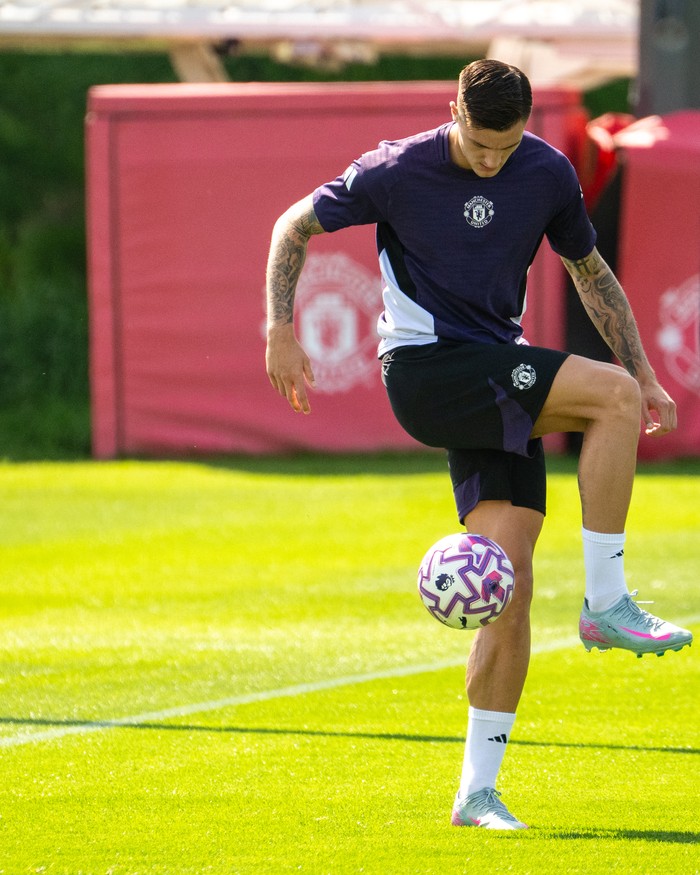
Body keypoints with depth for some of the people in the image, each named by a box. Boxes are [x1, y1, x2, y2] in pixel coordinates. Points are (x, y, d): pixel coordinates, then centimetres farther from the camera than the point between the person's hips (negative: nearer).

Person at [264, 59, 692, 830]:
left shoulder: (548, 173, 4)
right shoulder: (397, 171, -7)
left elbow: (590, 272, 19)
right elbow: (295, 225, 4)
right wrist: (280, 333, -4)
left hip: (497, 381, 5)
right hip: (424, 369, -5)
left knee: (509, 580, -8)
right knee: (613, 395, -24)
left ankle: (477, 793, -3)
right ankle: (606, 603, -17)